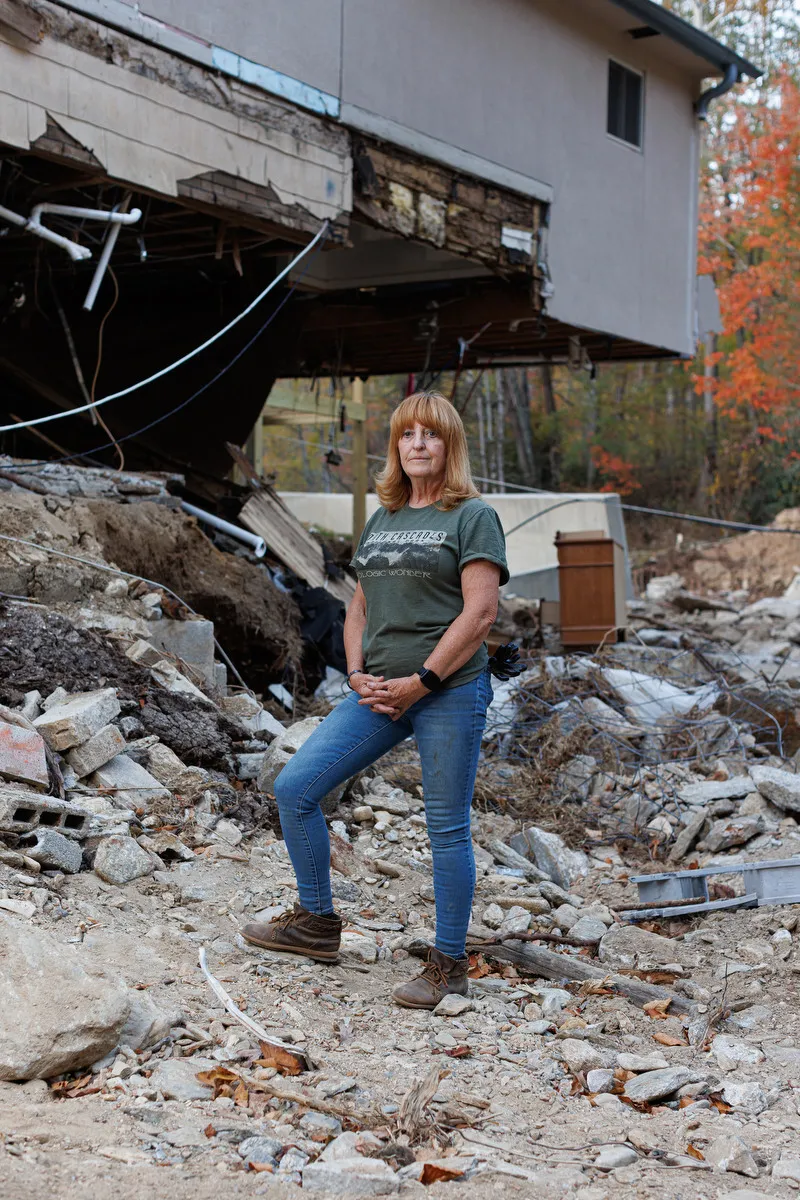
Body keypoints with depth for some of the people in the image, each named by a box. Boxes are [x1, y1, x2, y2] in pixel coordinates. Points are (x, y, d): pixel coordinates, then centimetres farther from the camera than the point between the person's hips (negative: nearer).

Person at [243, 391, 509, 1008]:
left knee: (447, 826, 0)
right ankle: (318, 923, 16)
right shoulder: (382, 520, 17)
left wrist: (421, 681, -14)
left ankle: (449, 964, 13)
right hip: (379, 693, 7)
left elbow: (479, 614, -12)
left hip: (450, 691, -7)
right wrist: (358, 675, 2)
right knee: (295, 787, 1)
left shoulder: (473, 516, -4)